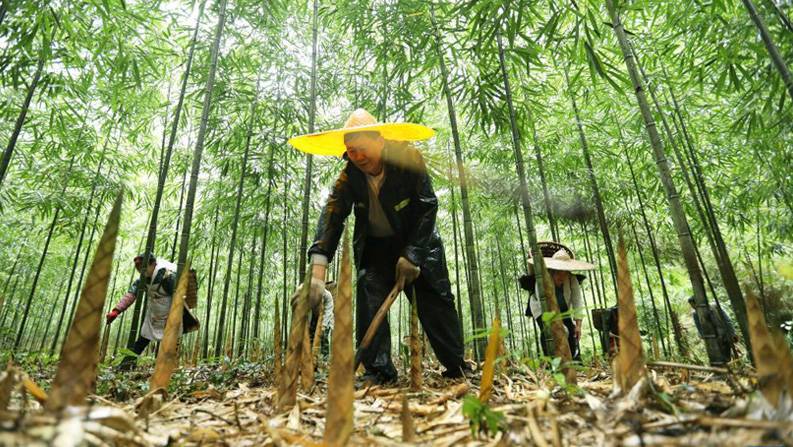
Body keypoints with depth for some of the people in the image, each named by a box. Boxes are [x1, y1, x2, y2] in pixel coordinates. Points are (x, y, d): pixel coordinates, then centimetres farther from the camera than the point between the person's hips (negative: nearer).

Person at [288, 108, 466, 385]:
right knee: (369, 301, -12)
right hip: (375, 246, 2)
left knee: (435, 301, -1)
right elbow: (331, 219, -25)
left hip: (417, 241, -2)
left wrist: (411, 255, -25)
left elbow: (427, 207, -21)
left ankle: (457, 368, 12)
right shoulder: (348, 177, -16)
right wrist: (317, 273, -37)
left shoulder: (409, 159, -21)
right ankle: (378, 370, -3)